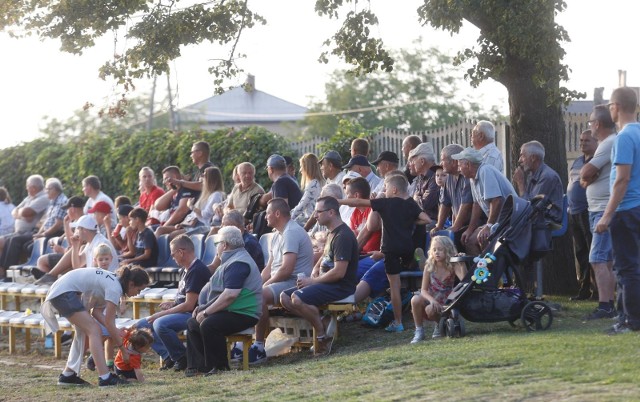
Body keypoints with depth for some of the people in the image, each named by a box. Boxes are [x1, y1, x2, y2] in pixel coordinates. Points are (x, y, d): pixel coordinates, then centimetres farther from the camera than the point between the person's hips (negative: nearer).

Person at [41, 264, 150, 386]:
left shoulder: (113, 281, 13)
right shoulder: (115, 288, -15)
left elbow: (97, 312, 9)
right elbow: (109, 323, -14)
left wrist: (116, 333, 0)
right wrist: (123, 350, -6)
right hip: (64, 293, -10)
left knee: (84, 331, 17)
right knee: (94, 330, -13)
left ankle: (67, 375, 22)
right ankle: (105, 378, -20)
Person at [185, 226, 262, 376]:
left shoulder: (238, 264, -18)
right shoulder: (232, 260, 20)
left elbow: (229, 295, -27)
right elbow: (220, 291, 27)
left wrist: (206, 312, -20)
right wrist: (204, 307, 13)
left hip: (242, 314, -12)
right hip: (229, 312, 12)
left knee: (208, 324, -32)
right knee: (192, 323, 12)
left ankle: (219, 366, -20)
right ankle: (197, 365, 7)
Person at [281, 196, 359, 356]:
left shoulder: (343, 236, -16)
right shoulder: (332, 234, 17)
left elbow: (339, 272, -22)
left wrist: (312, 281, -14)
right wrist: (315, 272, 5)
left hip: (341, 286, -10)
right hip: (326, 282, 10)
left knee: (297, 298, -28)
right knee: (285, 298, -2)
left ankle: (322, 335, -13)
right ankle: (318, 323, -9)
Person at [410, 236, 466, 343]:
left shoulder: (453, 266, -10)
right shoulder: (429, 267, -6)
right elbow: (424, 290, -9)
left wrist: (462, 264, -43)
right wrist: (432, 300, -29)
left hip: (445, 302, -2)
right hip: (430, 297, 2)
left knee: (430, 310, -34)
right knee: (415, 300, -31)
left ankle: (440, 325, 1)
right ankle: (419, 331, -14)